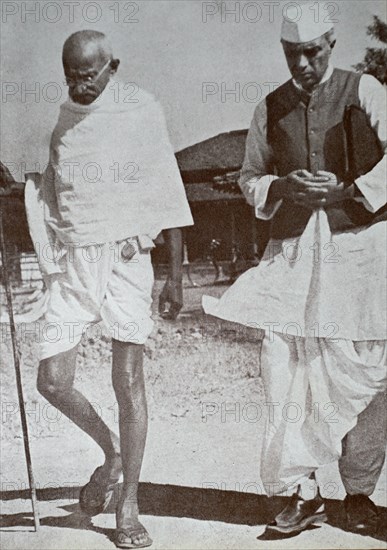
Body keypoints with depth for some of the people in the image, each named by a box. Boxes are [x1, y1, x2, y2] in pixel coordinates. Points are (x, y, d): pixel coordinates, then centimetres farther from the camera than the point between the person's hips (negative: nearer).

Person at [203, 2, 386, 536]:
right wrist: (284, 186, -3)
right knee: (284, 367, -5)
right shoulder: (270, 108, 12)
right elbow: (250, 178, 17)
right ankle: (303, 492, 7)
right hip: (293, 248, 3)